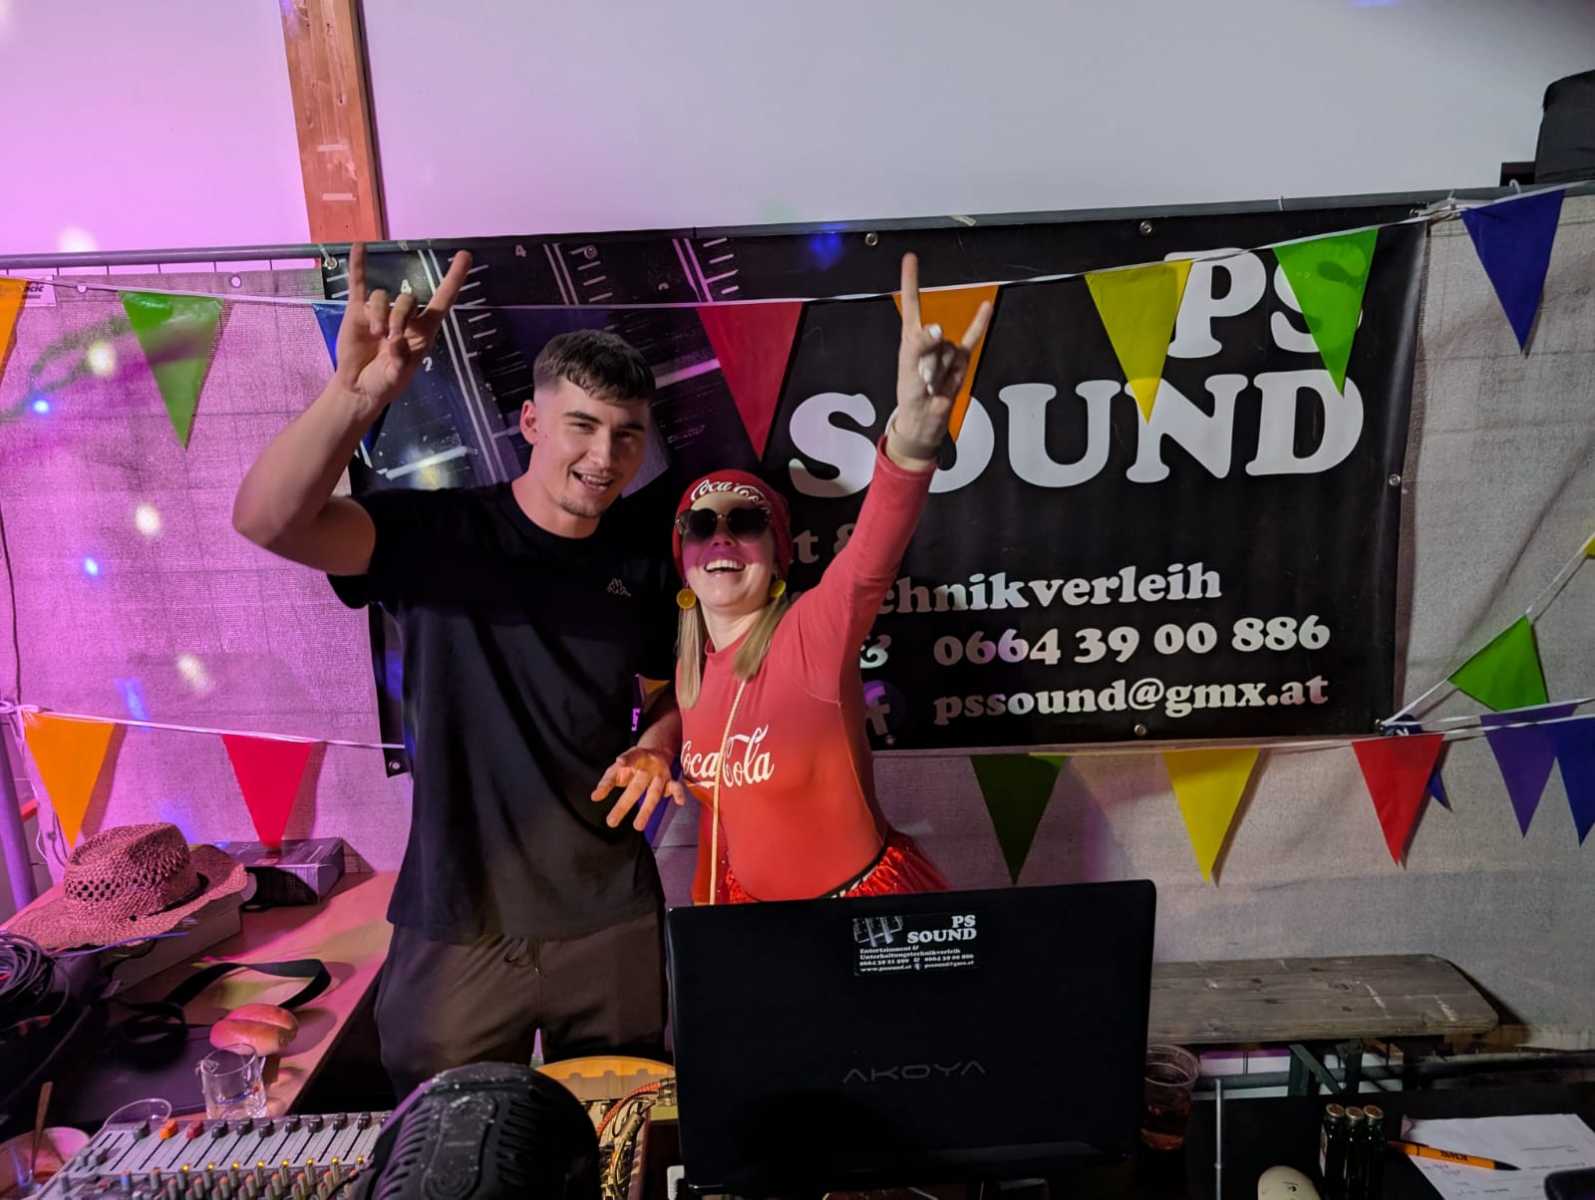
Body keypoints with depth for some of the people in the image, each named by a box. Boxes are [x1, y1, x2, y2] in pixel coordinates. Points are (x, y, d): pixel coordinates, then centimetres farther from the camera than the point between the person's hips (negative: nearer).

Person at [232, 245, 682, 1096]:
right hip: (458, 924, -2)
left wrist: (657, 746, -8)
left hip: (612, 919, 3)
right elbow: (267, 519, -27)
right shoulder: (436, 533, -11)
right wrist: (357, 391, -41)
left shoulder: (645, 563, 1)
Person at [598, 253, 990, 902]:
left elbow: (872, 557, -43)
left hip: (867, 903, -5)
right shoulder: (688, 670, -3)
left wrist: (914, 429, -61)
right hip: (750, 904, 6)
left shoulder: (814, 631, -22)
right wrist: (708, 914, 14)